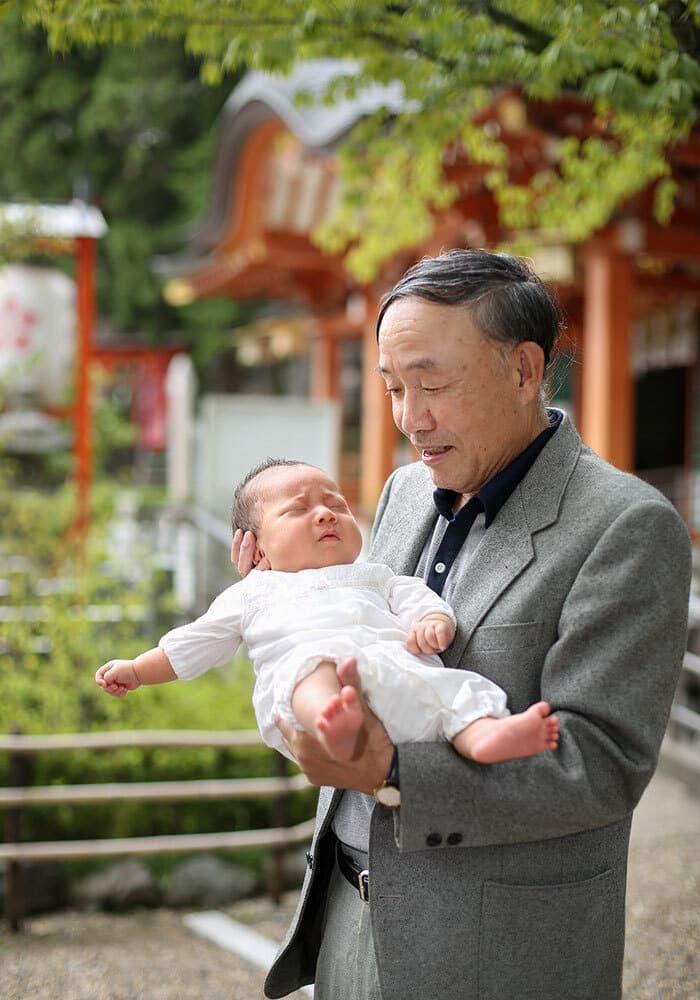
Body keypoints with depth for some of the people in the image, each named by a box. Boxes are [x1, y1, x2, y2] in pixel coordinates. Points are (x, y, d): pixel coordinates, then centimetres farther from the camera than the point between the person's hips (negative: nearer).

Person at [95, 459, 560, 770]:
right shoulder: (252, 593, 36)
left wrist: (434, 623, -1)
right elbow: (196, 643, 37)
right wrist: (135, 670, 29)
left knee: (458, 688, -24)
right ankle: (335, 726, -68)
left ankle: (485, 732, -53)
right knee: (313, 665, -39)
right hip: (305, 663, -4)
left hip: (400, 665, 4)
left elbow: (417, 598, 24)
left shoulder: (375, 577, 39)